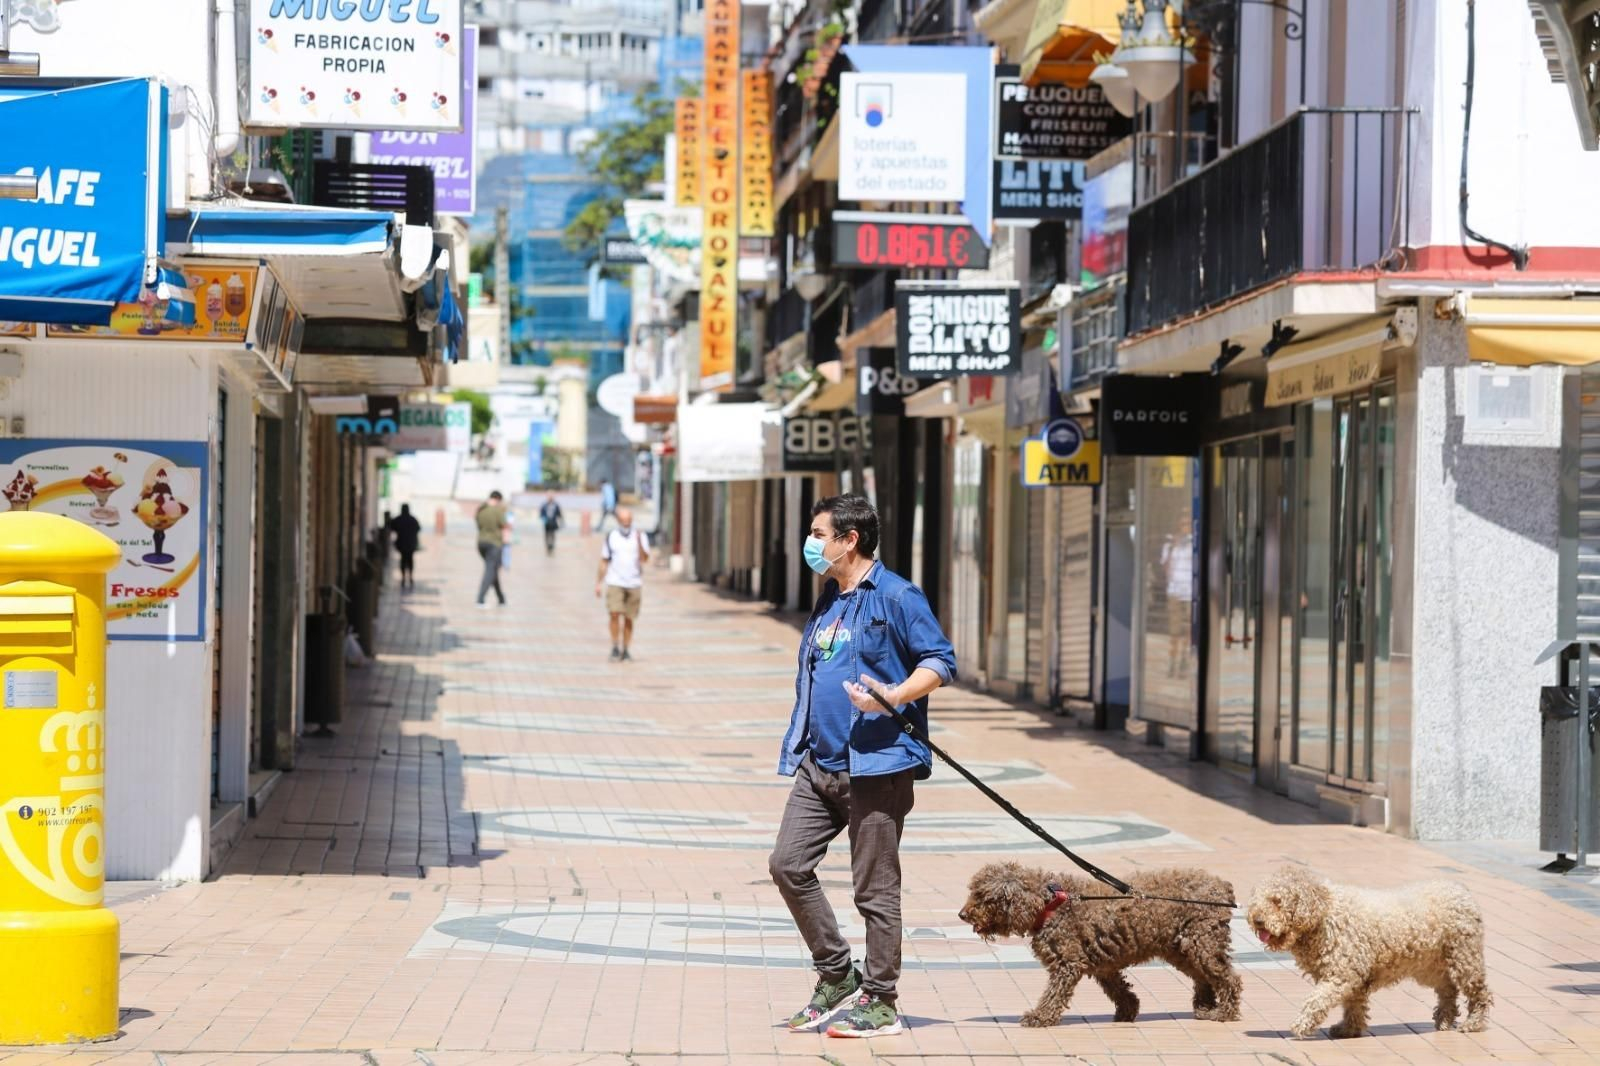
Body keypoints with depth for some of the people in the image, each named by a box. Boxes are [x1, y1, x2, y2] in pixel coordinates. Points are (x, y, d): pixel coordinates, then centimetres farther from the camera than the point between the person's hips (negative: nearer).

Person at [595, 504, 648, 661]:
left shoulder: (641, 537, 3)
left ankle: (625, 650, 10)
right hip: (614, 583, 0)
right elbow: (604, 561, 11)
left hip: (634, 583, 0)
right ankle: (615, 648, -8)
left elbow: (645, 559, -8)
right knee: (615, 614, -14)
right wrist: (599, 583, 8)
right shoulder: (611, 537, 6)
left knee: (628, 619, 3)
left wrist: (639, 542, -22)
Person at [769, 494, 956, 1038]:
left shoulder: (895, 596, -8)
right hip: (819, 764, 9)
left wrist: (894, 696, -26)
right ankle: (836, 978, 15)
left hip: (876, 765, -8)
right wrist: (799, 747, 24)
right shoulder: (828, 602, 18)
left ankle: (879, 1002, 8)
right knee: (788, 864, 2)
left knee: (874, 888, -2)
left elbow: (941, 661, -11)